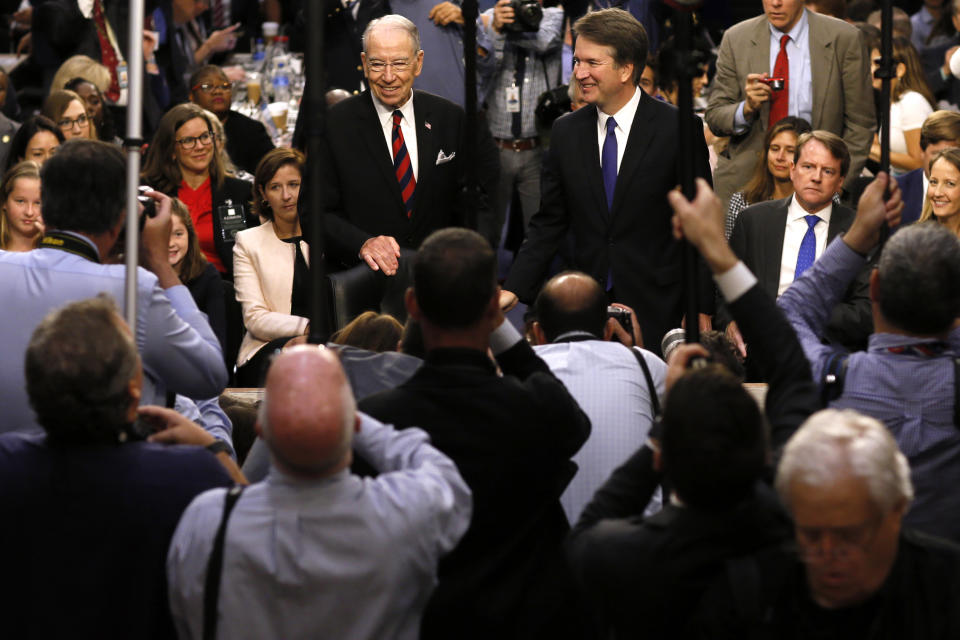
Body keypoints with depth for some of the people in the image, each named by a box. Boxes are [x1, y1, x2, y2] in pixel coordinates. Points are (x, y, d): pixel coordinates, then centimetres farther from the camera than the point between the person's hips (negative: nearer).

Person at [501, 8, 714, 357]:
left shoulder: (678, 128, -4)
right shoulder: (566, 132, 7)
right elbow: (548, 223, 10)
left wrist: (701, 313, -5)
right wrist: (514, 290, -3)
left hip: (656, 308, -3)